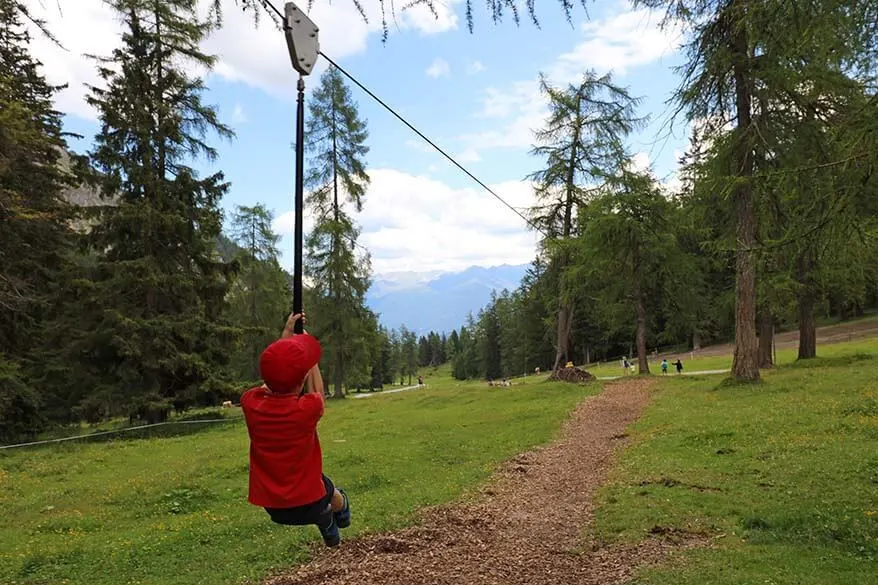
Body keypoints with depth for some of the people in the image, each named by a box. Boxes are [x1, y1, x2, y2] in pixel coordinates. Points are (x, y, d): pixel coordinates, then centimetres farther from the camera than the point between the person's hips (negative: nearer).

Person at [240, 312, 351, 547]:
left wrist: (287, 334, 15)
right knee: (333, 494, 32)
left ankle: (327, 526, 48)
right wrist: (310, 359, 13)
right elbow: (317, 393, 3)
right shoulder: (308, 408, -23)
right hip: (308, 504, -2)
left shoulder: (250, 404, -15)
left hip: (272, 508, 2)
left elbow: (269, 379, 7)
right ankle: (342, 516, 59)